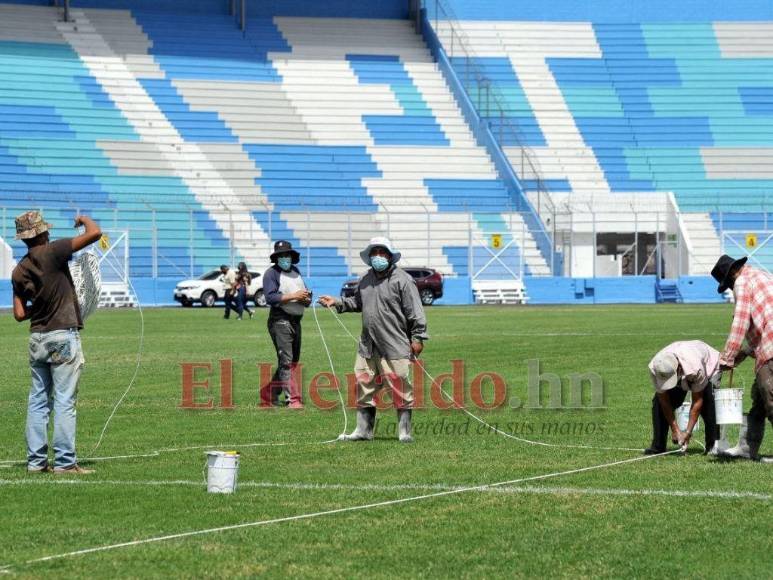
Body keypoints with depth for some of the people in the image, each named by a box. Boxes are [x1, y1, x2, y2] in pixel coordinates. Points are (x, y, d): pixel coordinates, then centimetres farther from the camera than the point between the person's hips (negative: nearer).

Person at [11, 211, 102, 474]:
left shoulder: (19, 271, 6)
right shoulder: (51, 252, -11)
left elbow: (20, 314, 6)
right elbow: (95, 233, -15)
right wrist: (84, 219, 6)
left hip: (37, 338, 6)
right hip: (63, 335, -6)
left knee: (38, 401, 11)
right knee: (65, 401, -4)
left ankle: (36, 461, 10)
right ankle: (64, 462, -5)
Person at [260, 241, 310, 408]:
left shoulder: (296, 272, 16)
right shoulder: (272, 273, -6)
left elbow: (307, 298, 18)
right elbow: (270, 297, -18)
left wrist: (305, 298, -6)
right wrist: (293, 296, -21)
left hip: (296, 321, 8)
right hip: (280, 321, -8)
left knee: (293, 361, 14)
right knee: (286, 361, -12)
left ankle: (269, 393, 25)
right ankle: (293, 400, -16)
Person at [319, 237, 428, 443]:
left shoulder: (402, 279, -6)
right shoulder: (366, 280, 15)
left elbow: (415, 311, -8)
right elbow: (357, 302, 31)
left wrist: (418, 337, -12)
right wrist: (337, 302, 17)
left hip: (395, 347, -6)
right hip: (368, 346, 6)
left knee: (400, 388, -4)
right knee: (364, 387, 8)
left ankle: (404, 431, 4)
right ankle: (363, 430, 17)